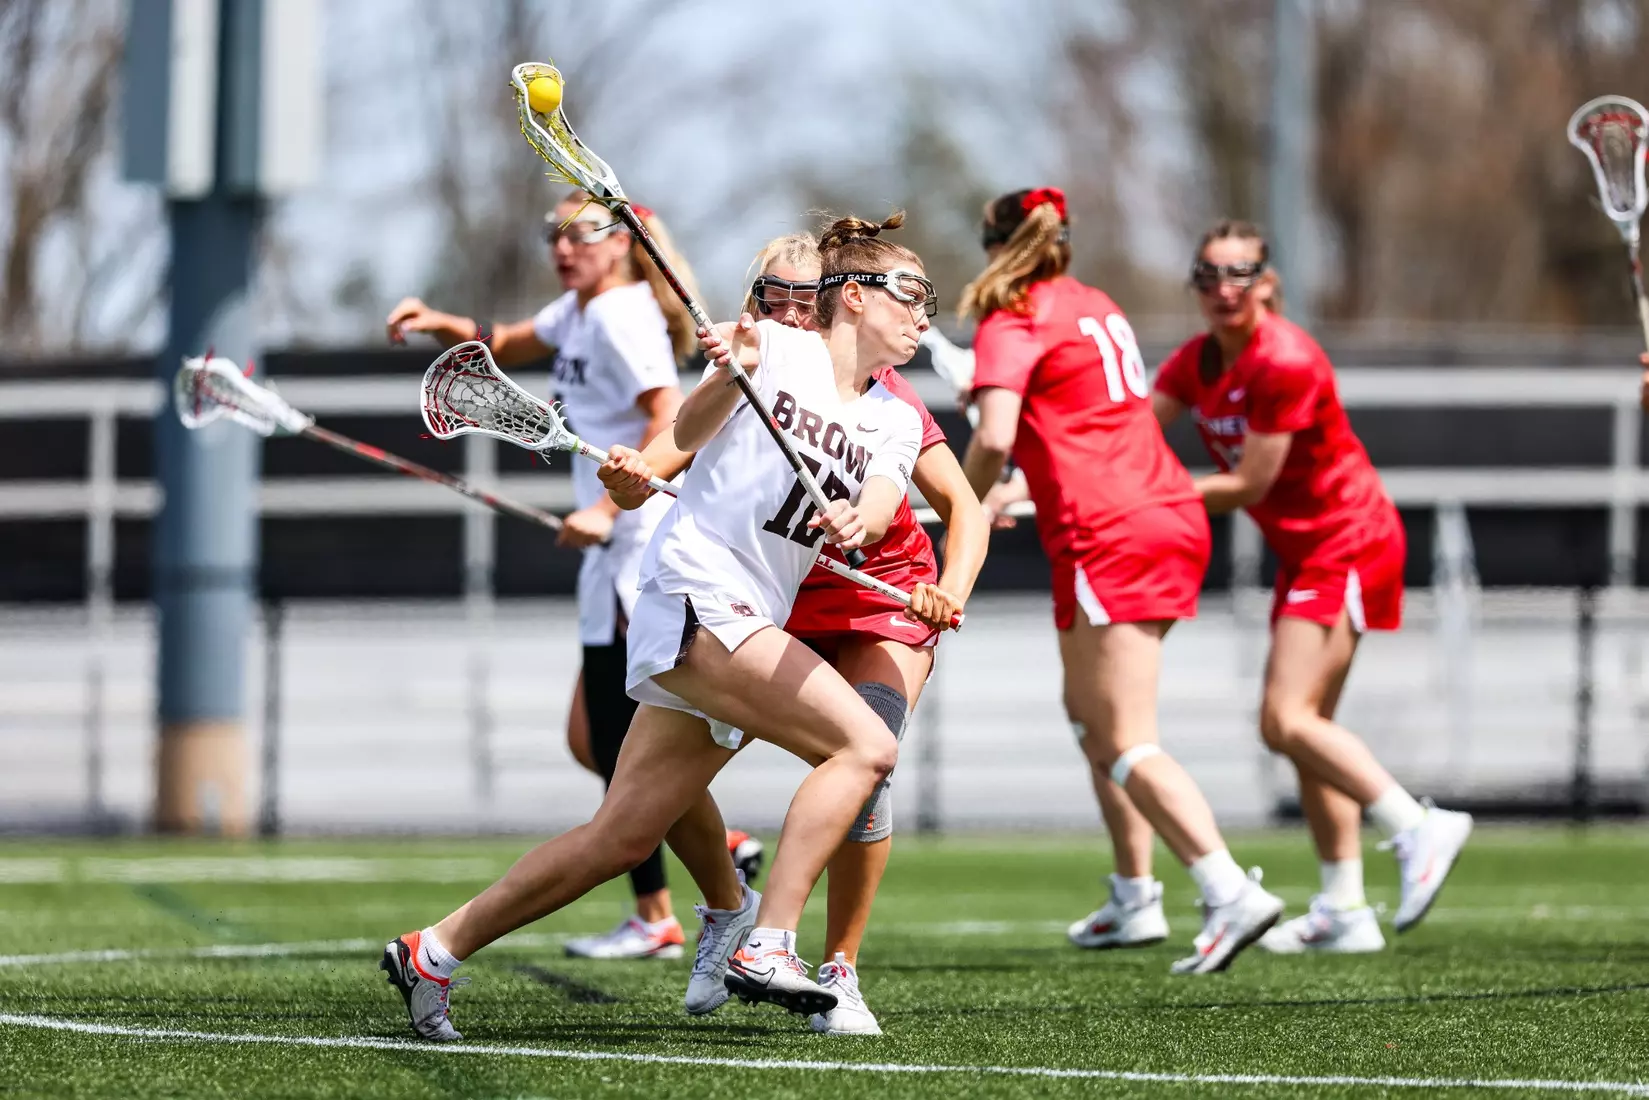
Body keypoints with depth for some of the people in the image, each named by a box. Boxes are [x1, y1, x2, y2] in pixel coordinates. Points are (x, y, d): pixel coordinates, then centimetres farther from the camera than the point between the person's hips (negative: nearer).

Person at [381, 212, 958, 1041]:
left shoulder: (893, 424, 15)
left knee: (619, 838, 6)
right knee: (866, 747, -21)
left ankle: (433, 951, 14)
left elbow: (880, 504, -5)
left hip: (750, 630, 8)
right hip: (697, 591, -7)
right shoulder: (775, 349, -1)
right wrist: (726, 377, -34)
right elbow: (690, 433, -13)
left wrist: (856, 524, -28)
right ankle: (766, 947, -23)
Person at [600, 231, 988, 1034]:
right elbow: (642, 483, -22)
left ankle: (839, 972, -10)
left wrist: (951, 594, -37)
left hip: (881, 610, -3)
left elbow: (963, 505, -19)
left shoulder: (880, 396, -19)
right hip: (773, 608, 3)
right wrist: (628, 479, -47)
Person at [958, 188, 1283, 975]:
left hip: (1108, 538, -8)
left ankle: (1229, 890, -24)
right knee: (1088, 713, 20)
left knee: (1125, 744, -10)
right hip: (1174, 517, 8)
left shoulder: (1011, 323, -4)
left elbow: (994, 439, -17)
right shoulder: (1098, 309, 18)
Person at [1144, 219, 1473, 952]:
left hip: (1346, 543, -9)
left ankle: (1419, 829, -13)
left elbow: (1247, 485, -20)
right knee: (1304, 729, 7)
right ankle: (1344, 911, 9)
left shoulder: (1286, 362, -21)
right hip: (1304, 553, 9)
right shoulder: (1196, 362, 4)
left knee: (1287, 720, -17)